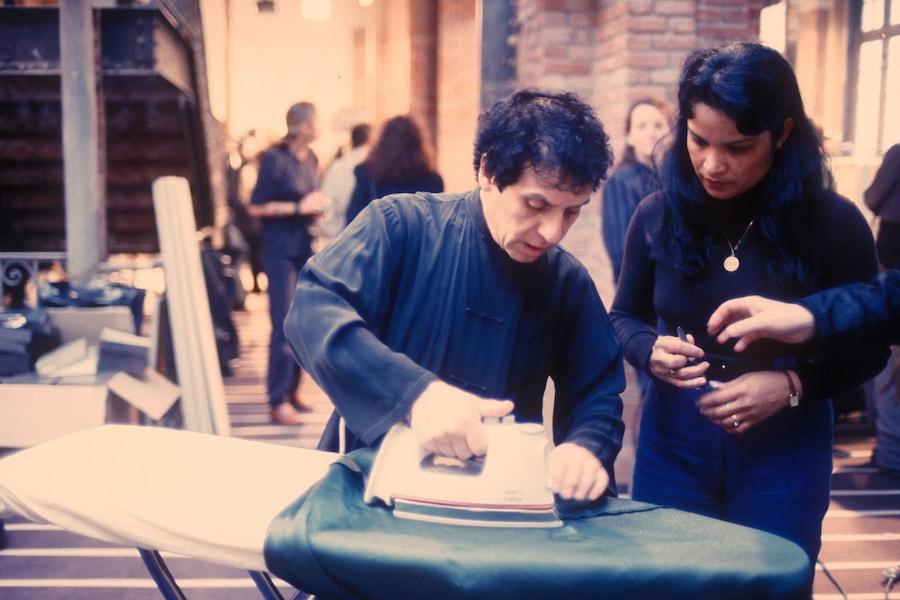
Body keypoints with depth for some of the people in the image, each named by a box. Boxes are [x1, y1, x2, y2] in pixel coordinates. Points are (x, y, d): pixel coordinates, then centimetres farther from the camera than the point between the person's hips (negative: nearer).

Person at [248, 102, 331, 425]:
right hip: (280, 249, -7)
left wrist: (318, 206, 2)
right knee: (284, 325, -7)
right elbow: (256, 207, -11)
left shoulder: (311, 159, 10)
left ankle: (291, 389, 23)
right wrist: (299, 207, -16)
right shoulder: (275, 158, -10)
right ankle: (278, 401, -1)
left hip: (304, 246, 7)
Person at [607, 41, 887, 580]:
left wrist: (792, 385, -20)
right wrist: (651, 351, -15)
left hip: (785, 453, -1)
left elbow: (867, 351, -2)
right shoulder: (658, 215, -5)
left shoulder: (835, 223, -9)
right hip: (672, 443, 2)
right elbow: (625, 318, 8)